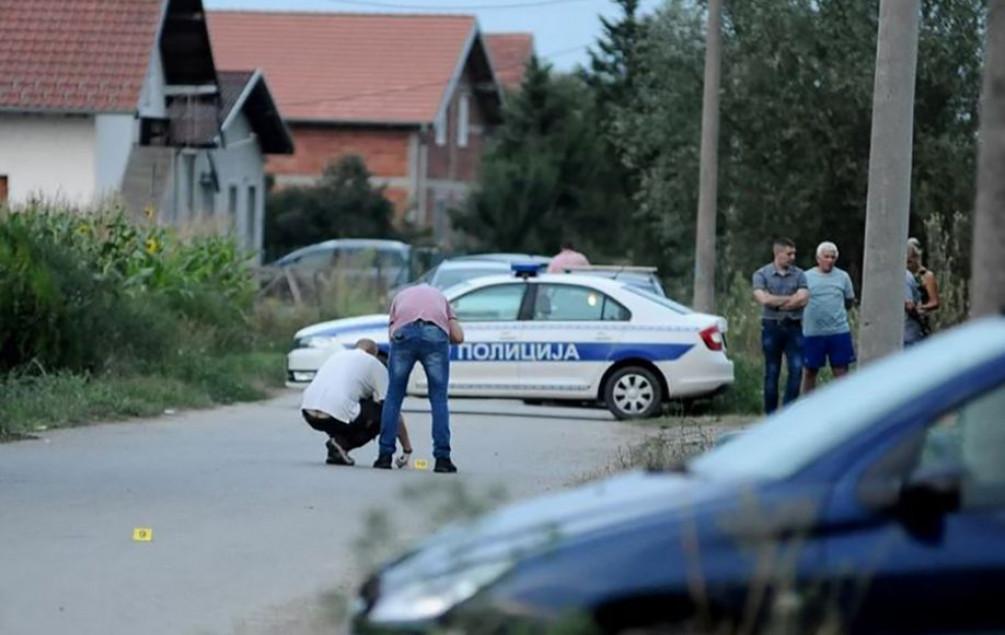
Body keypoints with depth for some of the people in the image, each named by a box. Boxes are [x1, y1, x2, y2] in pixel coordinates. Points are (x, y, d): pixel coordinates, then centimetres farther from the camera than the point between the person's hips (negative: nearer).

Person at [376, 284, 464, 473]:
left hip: (403, 332, 0)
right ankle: (442, 458, 6)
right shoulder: (439, 296, 37)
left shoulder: (401, 296, 37)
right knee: (439, 398, 11)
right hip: (435, 333, 0)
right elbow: (458, 336, 22)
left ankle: (385, 455, 12)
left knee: (394, 397, 13)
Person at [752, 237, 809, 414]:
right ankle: (771, 414, 10)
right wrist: (791, 298, -8)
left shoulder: (798, 275, 6)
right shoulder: (761, 274, 0)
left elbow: (803, 300, -7)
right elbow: (763, 299, -15)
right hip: (771, 326, -2)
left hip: (793, 326, 2)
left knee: (796, 368, -8)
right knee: (772, 372, 3)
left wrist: (777, 302, -10)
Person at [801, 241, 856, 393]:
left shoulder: (843, 276, 5)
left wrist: (836, 313, 13)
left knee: (841, 370, 1)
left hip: (839, 331, 1)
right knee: (810, 370, 8)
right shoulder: (807, 277, -1)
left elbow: (850, 301, 16)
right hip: (813, 333, -1)